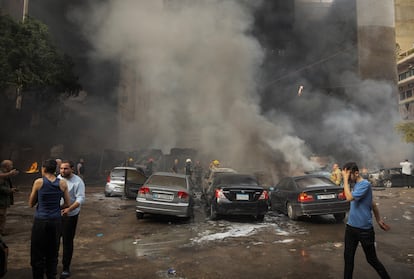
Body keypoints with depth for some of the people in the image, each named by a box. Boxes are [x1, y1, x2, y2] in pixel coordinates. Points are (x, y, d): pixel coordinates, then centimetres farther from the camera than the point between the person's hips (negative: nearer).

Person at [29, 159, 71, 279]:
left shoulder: (38, 182, -8)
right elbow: (67, 204, 2)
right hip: (56, 221, 3)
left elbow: (31, 204, 2)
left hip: (40, 221, -3)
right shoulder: (63, 183, -2)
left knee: (38, 254, 10)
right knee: (53, 253, 17)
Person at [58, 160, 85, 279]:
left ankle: (66, 268, 18)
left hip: (70, 215, -5)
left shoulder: (78, 181, -15)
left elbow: (80, 199, -20)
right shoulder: (58, 179, 2)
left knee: (67, 242, 4)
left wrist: (69, 209, -34)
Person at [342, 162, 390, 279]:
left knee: (371, 259, 10)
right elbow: (372, 204, 16)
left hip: (365, 229, -7)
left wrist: (345, 179, -24)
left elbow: (349, 197, -30)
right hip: (351, 227, 7)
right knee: (348, 257, 10)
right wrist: (379, 219, 22)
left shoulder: (365, 184, -18)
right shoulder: (356, 185, 8)